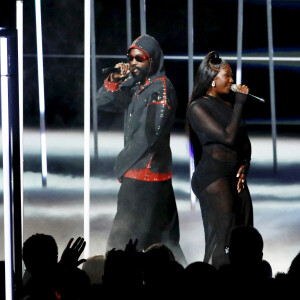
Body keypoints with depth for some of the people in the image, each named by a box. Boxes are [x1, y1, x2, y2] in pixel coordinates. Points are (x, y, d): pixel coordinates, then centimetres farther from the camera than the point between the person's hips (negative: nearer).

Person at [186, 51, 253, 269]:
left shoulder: (229, 103, 15)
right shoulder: (198, 108, -5)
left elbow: (245, 141, 20)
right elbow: (228, 137, -15)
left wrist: (244, 166, 3)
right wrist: (240, 103, -10)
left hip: (236, 177, 7)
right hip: (212, 177, -7)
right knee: (222, 242, -11)